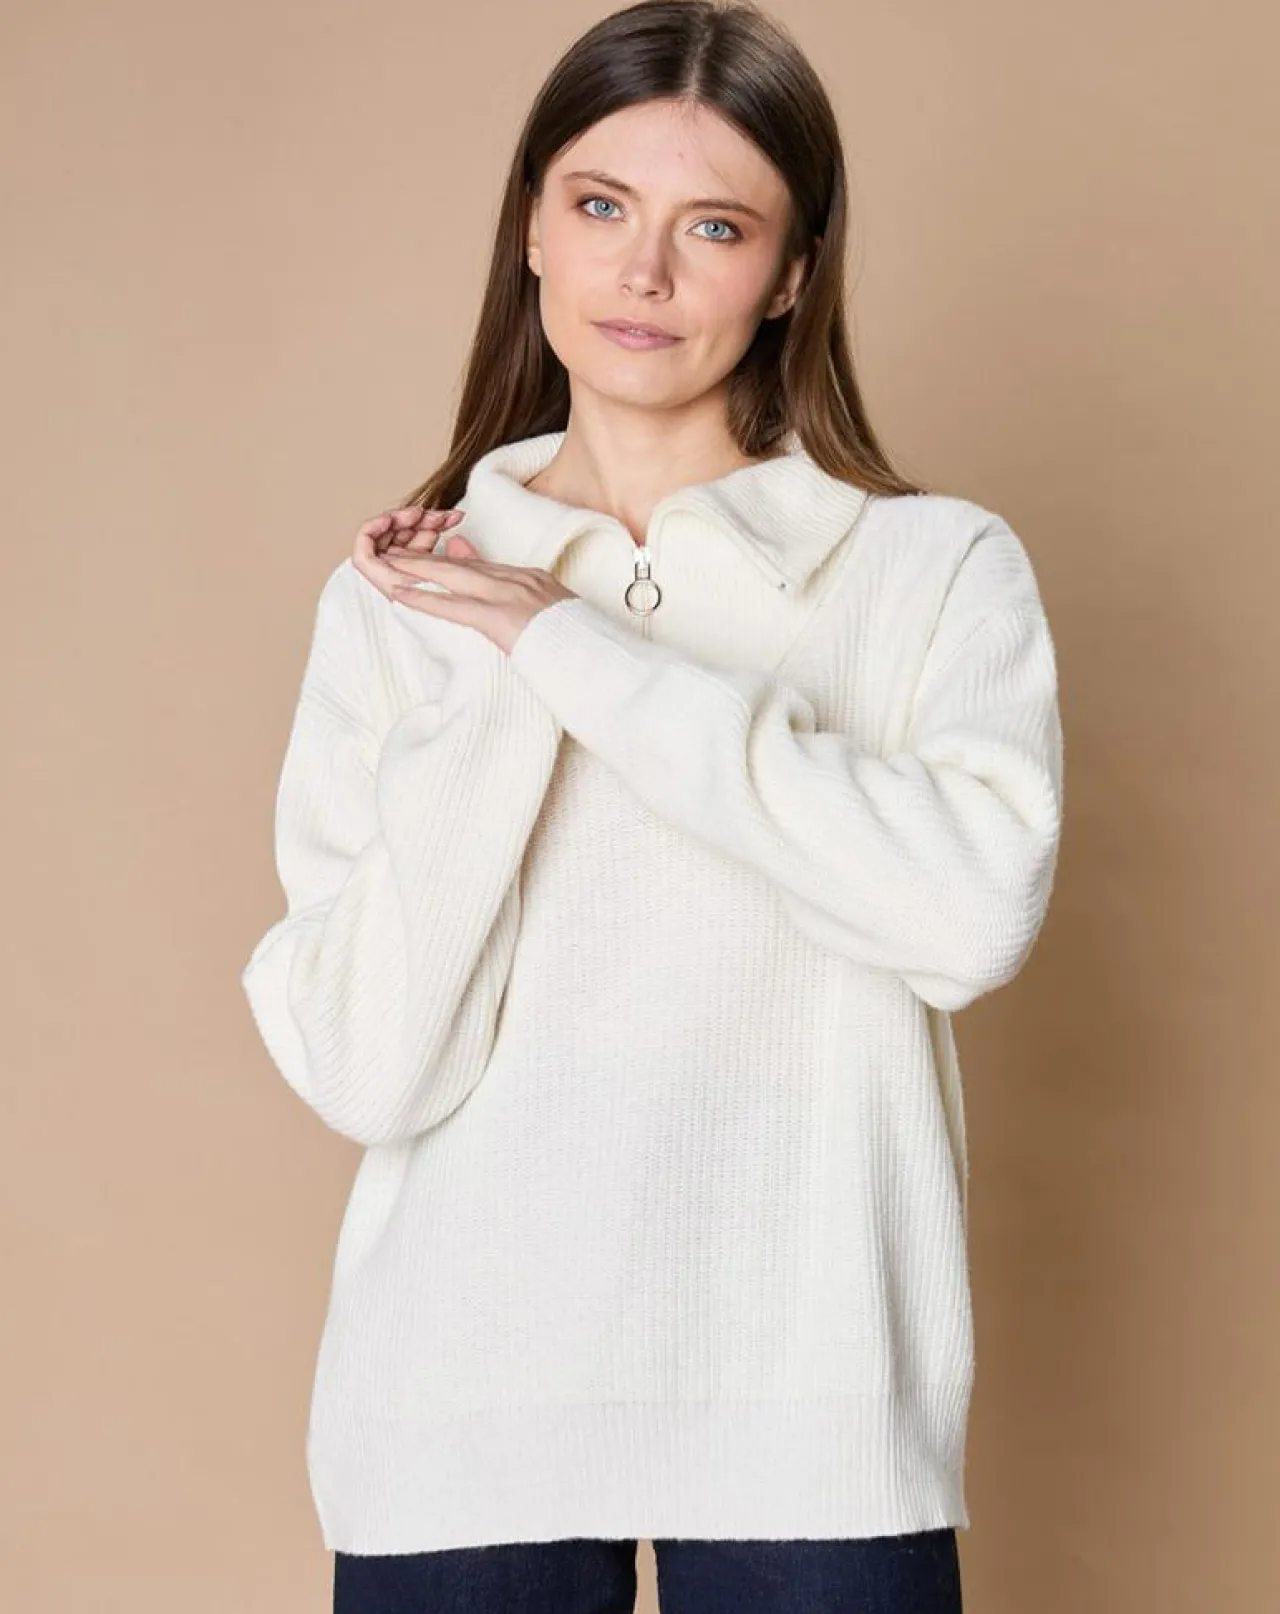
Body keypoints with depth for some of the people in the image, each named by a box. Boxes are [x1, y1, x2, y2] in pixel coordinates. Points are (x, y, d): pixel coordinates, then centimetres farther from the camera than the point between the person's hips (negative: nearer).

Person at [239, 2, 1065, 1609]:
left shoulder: (937, 568, -2)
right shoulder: (403, 598, 2)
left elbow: (980, 908, -21)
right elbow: (369, 1069, -6)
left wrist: (574, 653, -15)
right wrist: (492, 695, -14)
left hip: (810, 1411, -1)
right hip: (461, 1404, 1)